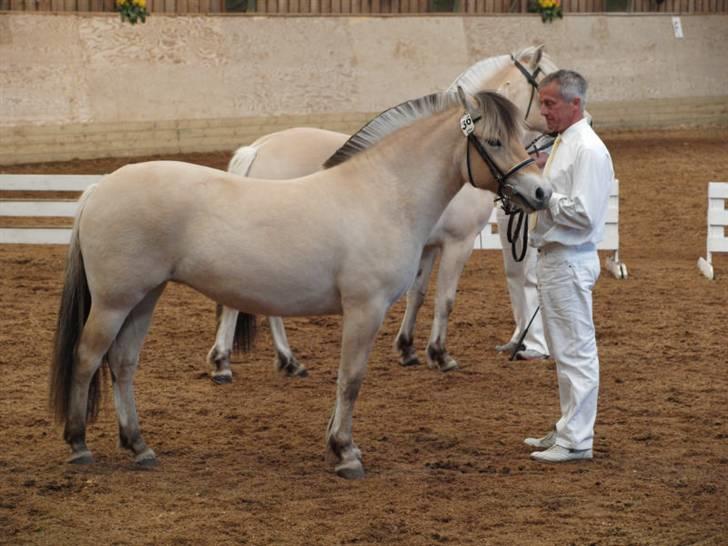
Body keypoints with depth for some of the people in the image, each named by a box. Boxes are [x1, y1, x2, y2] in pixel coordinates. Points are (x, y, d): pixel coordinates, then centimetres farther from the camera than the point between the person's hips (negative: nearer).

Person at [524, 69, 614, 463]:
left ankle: (576, 440, -2)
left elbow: (583, 212, -24)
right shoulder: (561, 144, 15)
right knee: (563, 352, 17)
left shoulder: (588, 150, -17)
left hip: (570, 263, -11)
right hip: (552, 259, 11)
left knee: (575, 350, -6)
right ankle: (567, 429, 26)